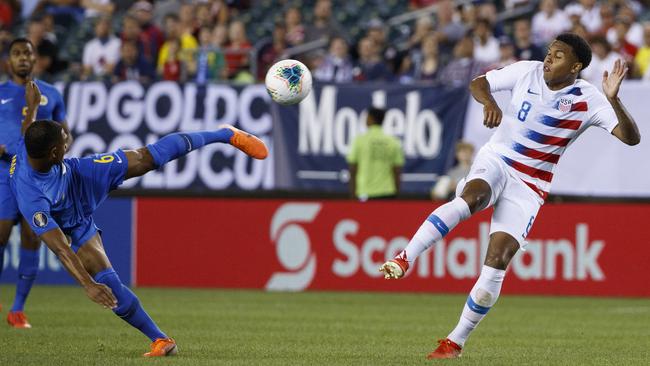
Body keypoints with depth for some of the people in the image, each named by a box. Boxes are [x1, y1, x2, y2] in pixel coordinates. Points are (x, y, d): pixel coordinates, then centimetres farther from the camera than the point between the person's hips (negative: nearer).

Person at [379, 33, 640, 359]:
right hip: (495, 161, 0)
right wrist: (489, 102, -19)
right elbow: (477, 84, 4)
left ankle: (456, 341, -1)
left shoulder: (589, 101, -9)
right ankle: (405, 259, -41)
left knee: (497, 261, -13)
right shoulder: (527, 72, -4)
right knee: (470, 198, -36)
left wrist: (613, 100, -33)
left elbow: (631, 137, -16)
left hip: (529, 186, 0)